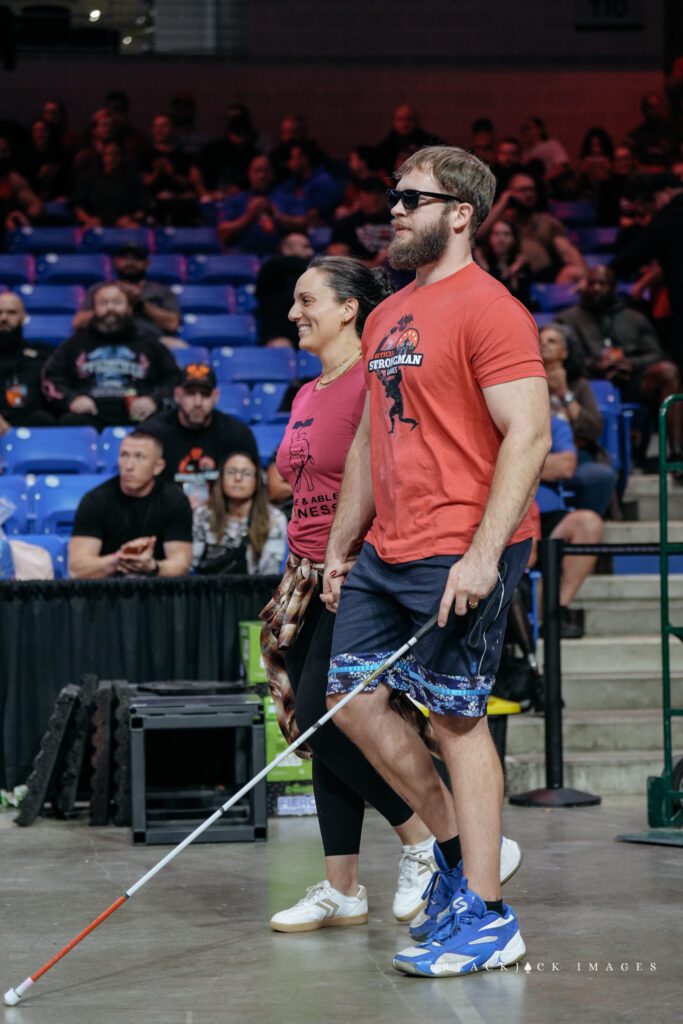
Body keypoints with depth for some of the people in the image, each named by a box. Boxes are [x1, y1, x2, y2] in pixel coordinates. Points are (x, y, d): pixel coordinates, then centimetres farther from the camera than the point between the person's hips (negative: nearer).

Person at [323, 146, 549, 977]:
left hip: (461, 555, -9)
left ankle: (485, 917, 2)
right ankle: (456, 843, 25)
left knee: (457, 718, -5)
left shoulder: (487, 309, -10)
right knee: (351, 699, 8)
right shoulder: (386, 317, 17)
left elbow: (528, 435, -17)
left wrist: (483, 554, -23)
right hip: (385, 553, 9)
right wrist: (341, 545, 21)